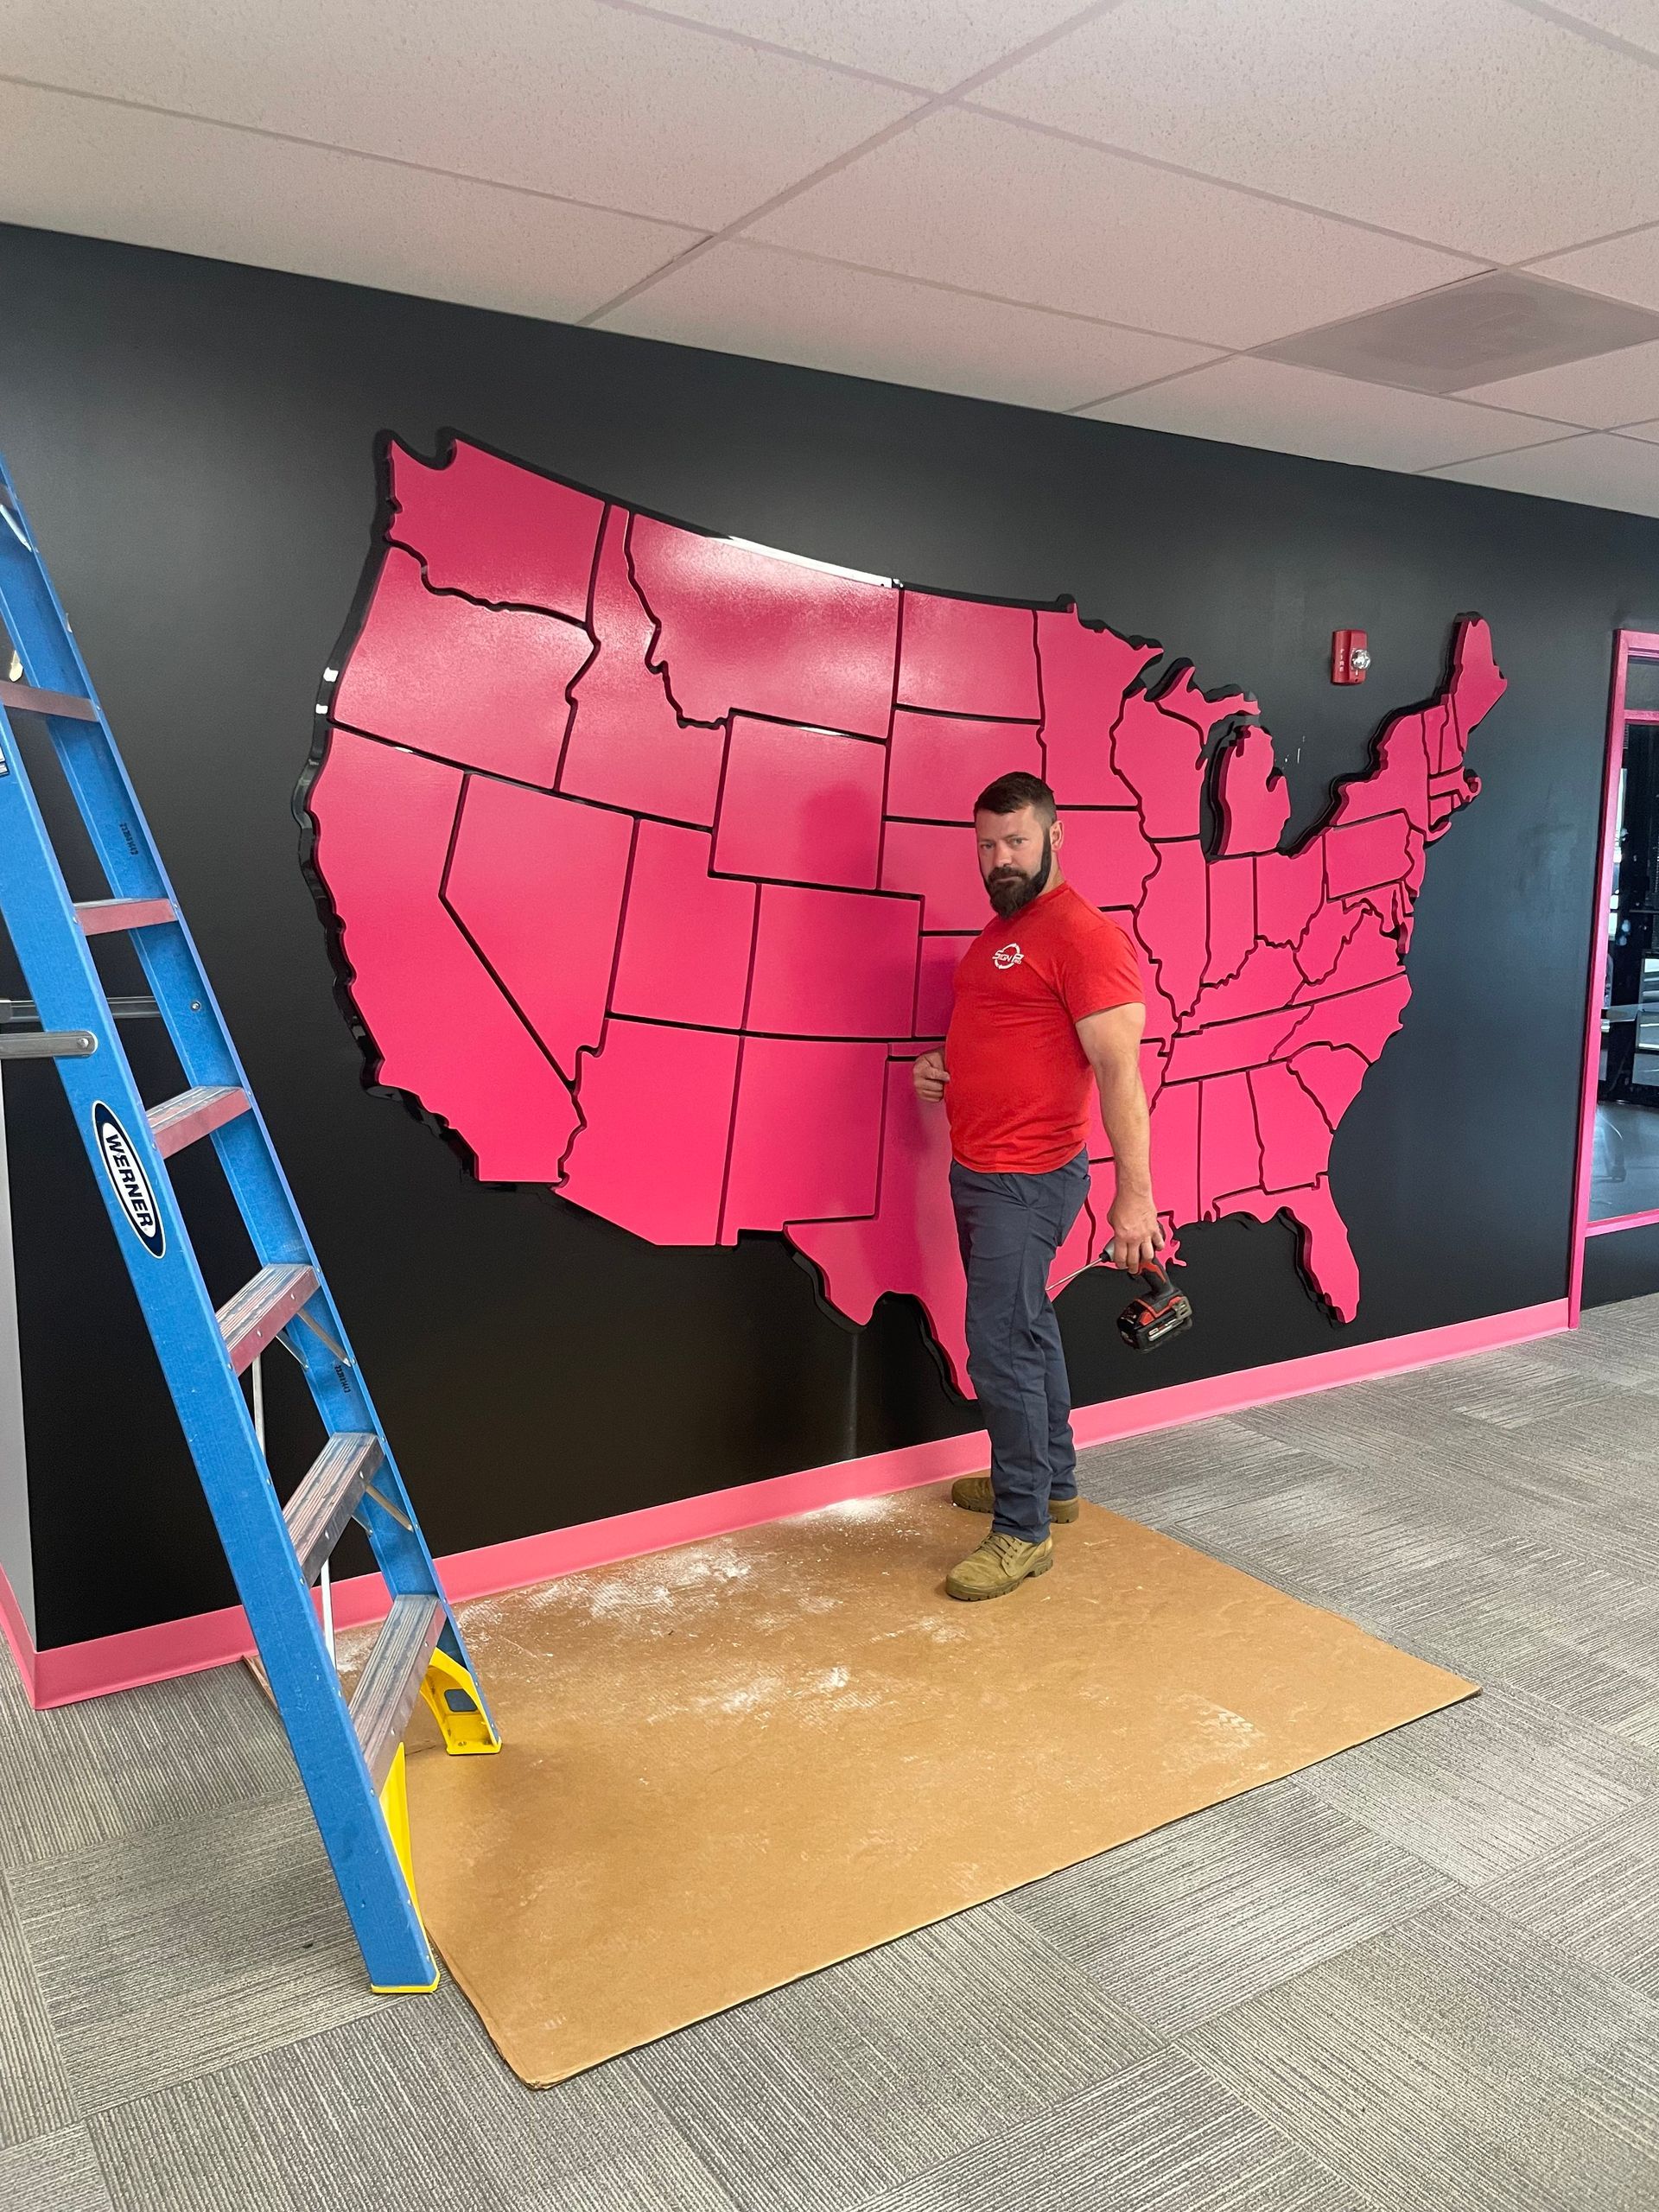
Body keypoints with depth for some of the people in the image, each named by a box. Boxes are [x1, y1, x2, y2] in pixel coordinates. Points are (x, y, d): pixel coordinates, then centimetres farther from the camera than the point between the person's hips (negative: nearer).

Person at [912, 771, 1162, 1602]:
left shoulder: (1082, 934, -15)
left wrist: (1134, 1192, -24)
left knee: (1001, 1351, -7)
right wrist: (940, 1066, 7)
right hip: (977, 1173, 10)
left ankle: (1023, 1532, 6)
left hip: (1027, 1181, -10)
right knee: (1026, 1332, 20)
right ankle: (1050, 1480, 36)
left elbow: (1119, 1070, -20)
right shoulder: (997, 932, 14)